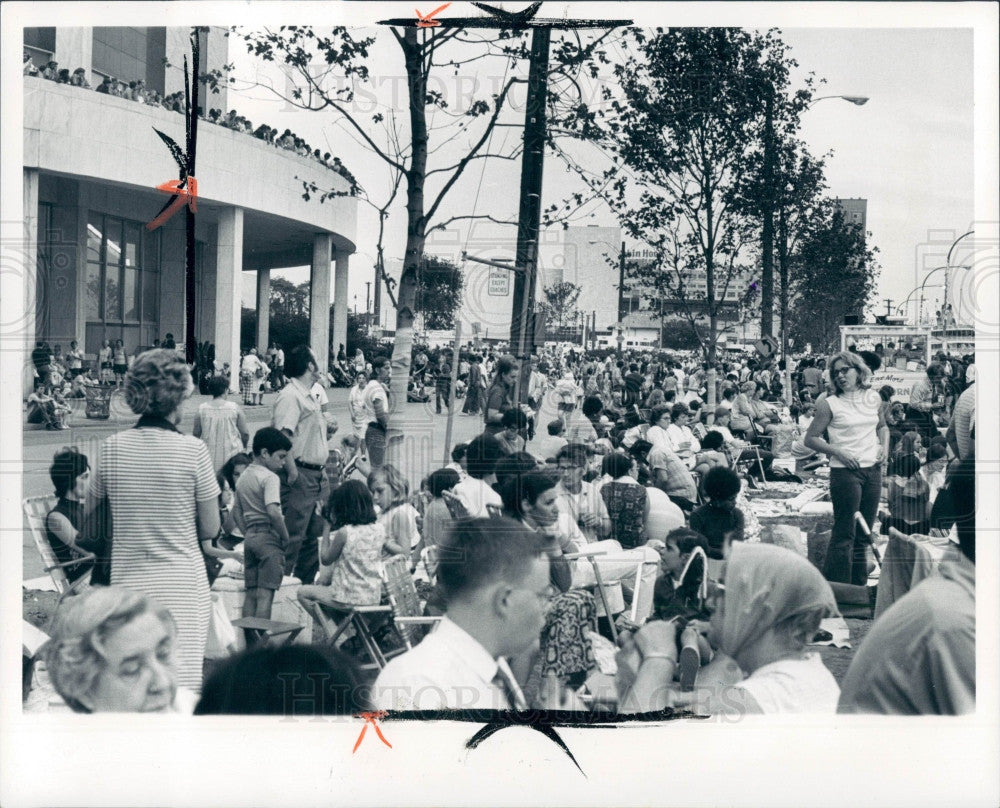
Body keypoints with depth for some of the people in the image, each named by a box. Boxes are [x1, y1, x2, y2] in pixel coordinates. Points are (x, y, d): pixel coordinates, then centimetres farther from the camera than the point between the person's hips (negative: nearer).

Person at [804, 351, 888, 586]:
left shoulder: (873, 398, 10)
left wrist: (885, 447, 7)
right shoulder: (830, 404, -5)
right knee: (844, 534, -7)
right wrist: (839, 452, -15)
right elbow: (811, 438, -5)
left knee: (864, 533, 12)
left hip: (873, 470, 5)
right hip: (845, 472, -5)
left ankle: (859, 589, 22)